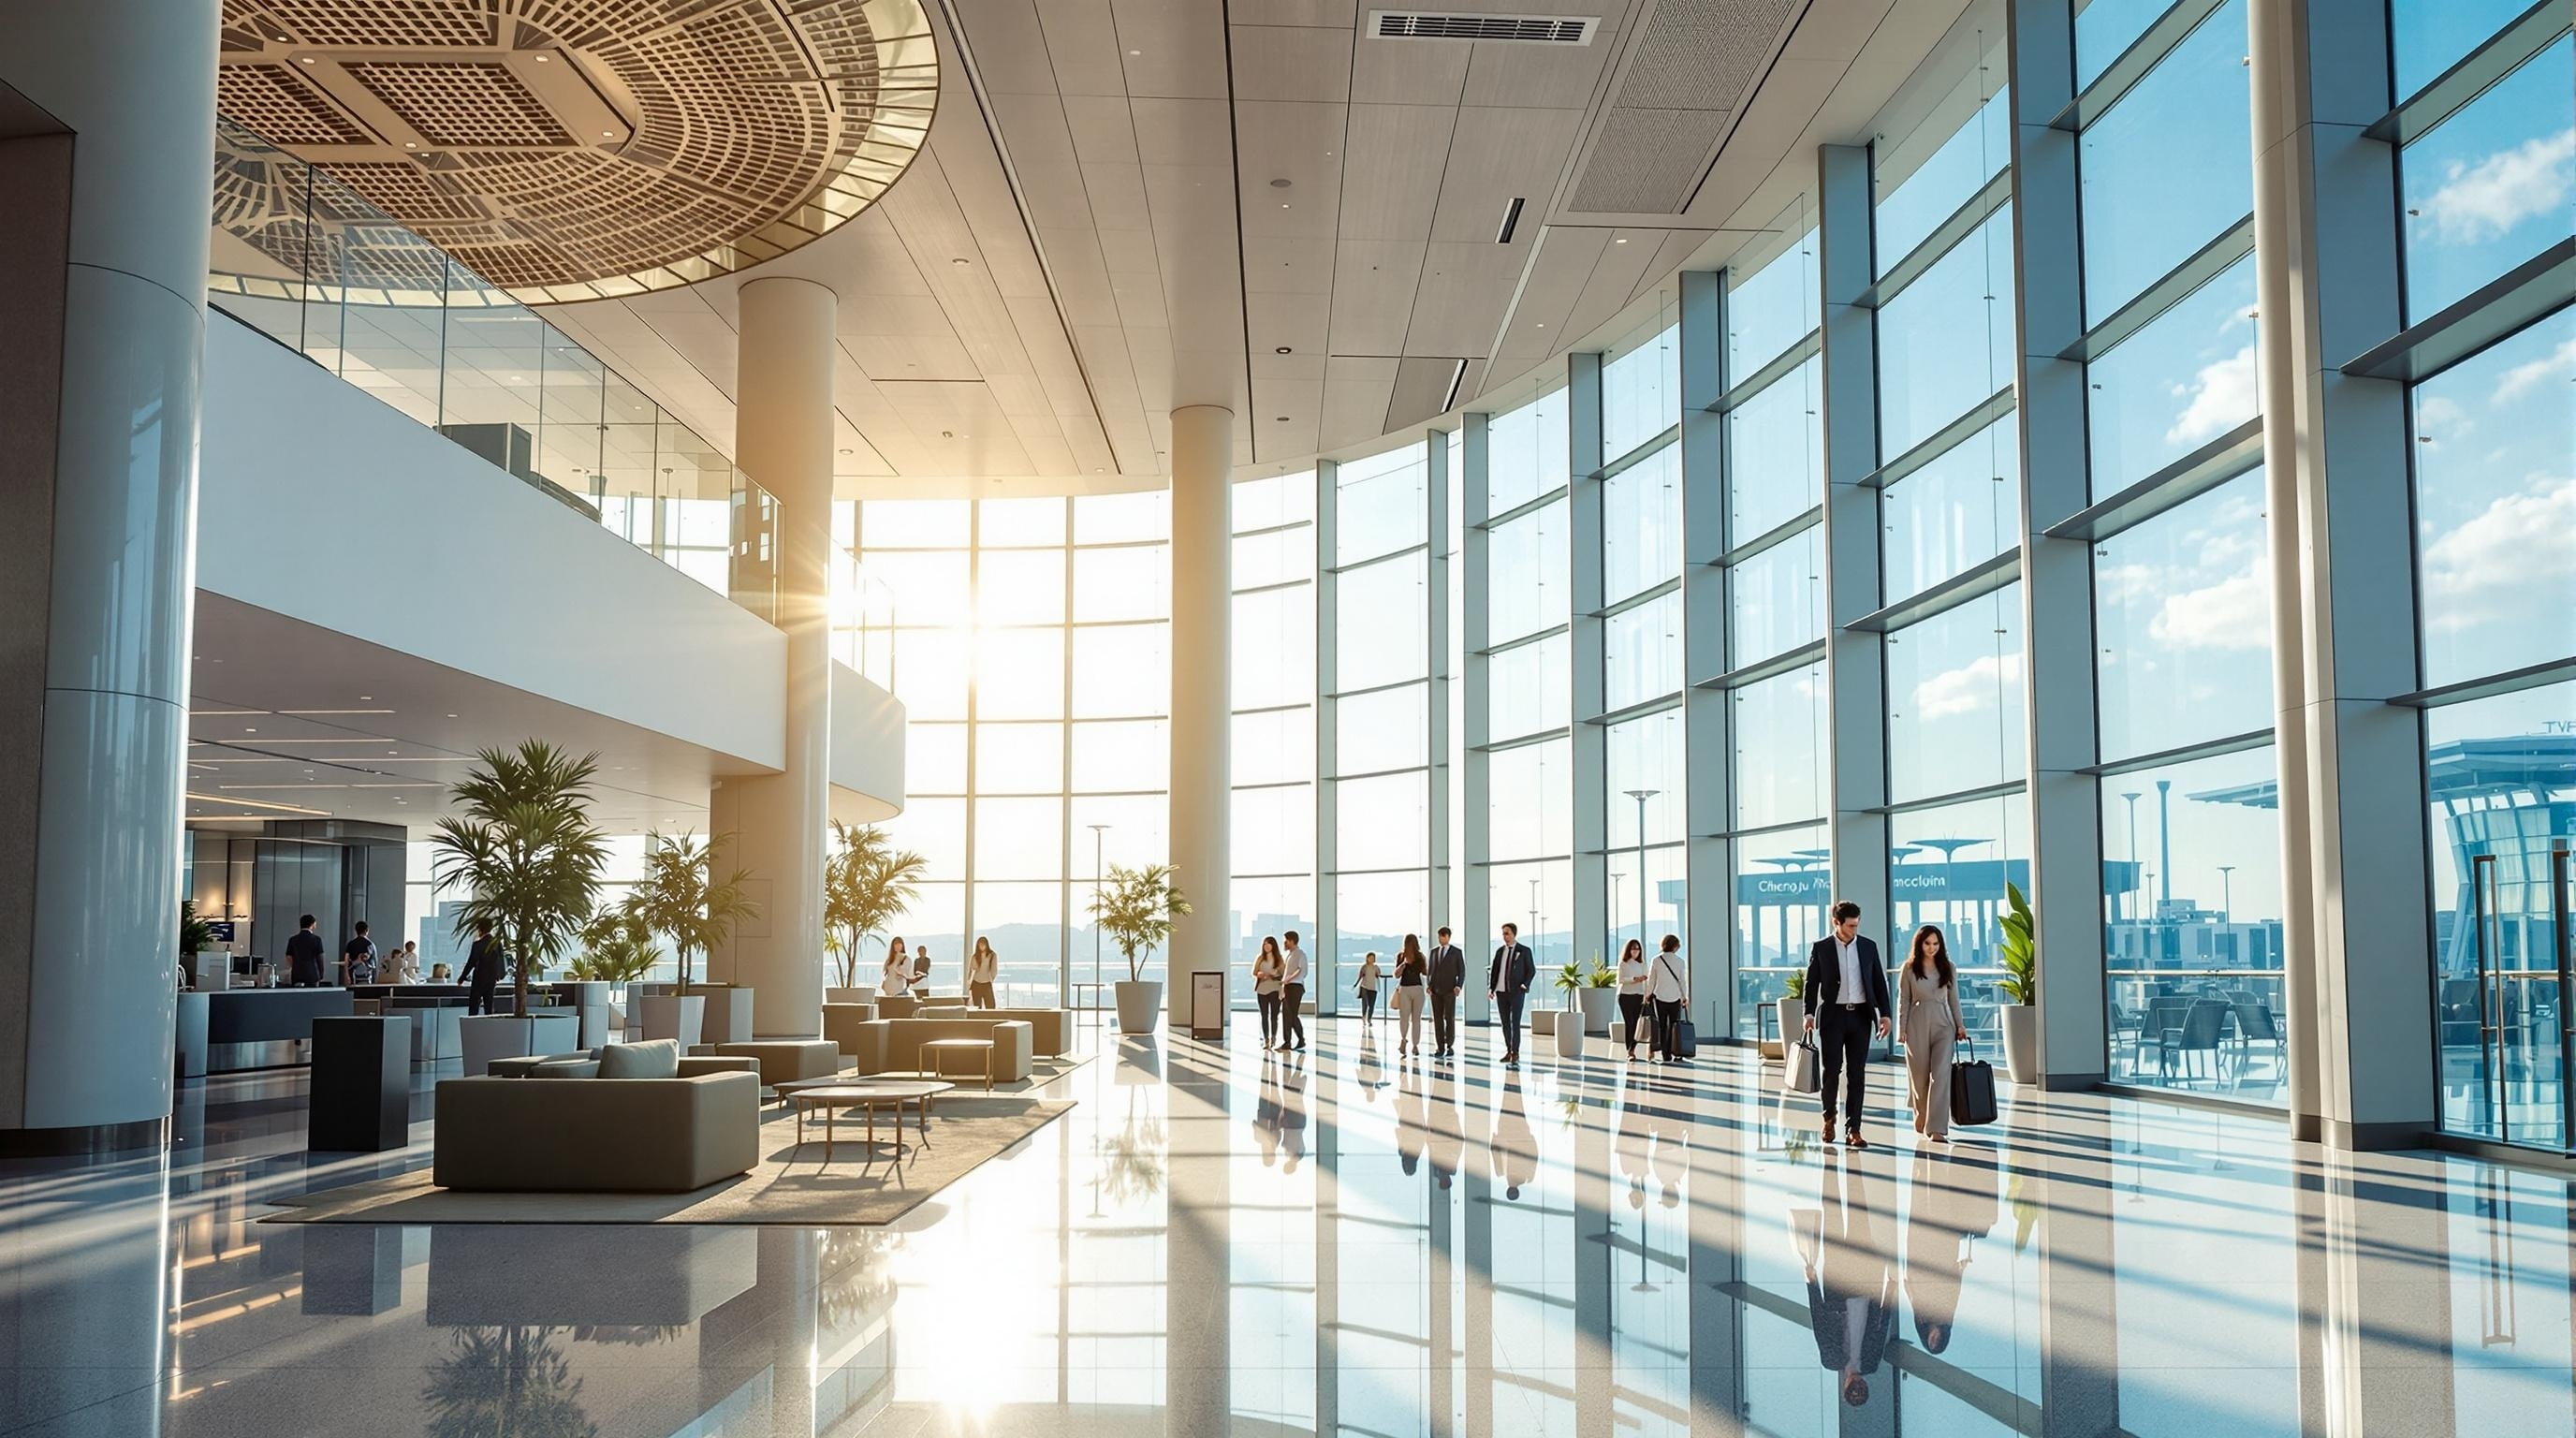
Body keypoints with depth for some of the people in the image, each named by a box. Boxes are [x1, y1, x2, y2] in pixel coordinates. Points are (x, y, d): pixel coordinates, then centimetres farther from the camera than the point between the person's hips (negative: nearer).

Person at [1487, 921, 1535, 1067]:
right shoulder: (1500, 951, 11)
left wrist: (1525, 984, -13)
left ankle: (1515, 1054, -6)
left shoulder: (1524, 951, -1)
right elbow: (1494, 970, 12)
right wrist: (1491, 988, 2)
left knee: (1515, 1023, -8)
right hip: (1501, 992, 4)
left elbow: (1531, 970, 1)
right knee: (1505, 1023, 8)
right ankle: (1509, 1051, 16)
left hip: (1516, 992, -4)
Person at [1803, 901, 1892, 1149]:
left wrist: (1884, 1014, 2)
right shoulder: (1821, 948, 0)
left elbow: (1879, 982, 9)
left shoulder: (1868, 946, 6)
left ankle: (1853, 1129, 4)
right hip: (1833, 1016, -2)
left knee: (1857, 1073, 0)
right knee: (1832, 1070, 0)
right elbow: (1811, 983, 1)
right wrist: (1809, 1014, -10)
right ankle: (1829, 1117, 25)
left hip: (1860, 1016, 2)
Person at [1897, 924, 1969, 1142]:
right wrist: (1901, 1030, -2)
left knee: (1940, 1074, -11)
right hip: (1918, 1025, -1)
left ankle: (1936, 1128, -14)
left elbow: (1953, 999, 11)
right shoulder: (1908, 969, 1)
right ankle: (1921, 1117, 33)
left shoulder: (1948, 968, 6)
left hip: (1943, 1024, 1)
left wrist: (1960, 1025, 5)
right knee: (1919, 1075, 6)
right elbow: (1903, 1001, 2)